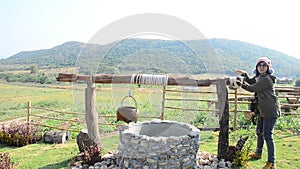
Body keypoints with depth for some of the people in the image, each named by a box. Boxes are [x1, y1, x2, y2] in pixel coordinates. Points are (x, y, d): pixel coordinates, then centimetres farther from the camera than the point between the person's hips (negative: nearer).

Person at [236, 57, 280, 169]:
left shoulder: (266, 79, -18)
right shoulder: (260, 77, 12)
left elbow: (252, 88, -14)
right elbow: (252, 82, 27)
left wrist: (242, 84, 2)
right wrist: (244, 75, 13)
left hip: (270, 111, -11)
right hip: (263, 110, 11)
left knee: (268, 135, -11)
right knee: (259, 132, 23)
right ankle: (258, 153, 43)